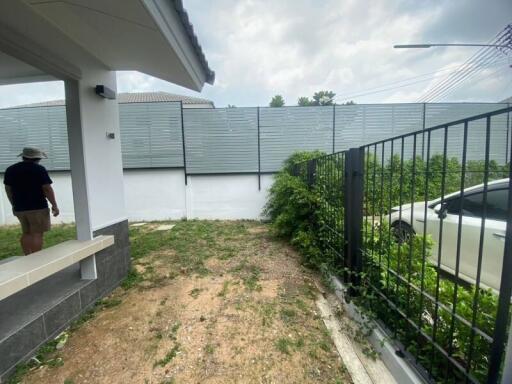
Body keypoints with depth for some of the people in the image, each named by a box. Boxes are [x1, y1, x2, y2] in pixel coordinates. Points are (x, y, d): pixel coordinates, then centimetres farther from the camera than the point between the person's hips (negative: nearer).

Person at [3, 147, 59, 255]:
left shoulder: (10, 169, 11)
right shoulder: (39, 169, -10)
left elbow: (8, 189, 16)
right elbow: (47, 188, -14)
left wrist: (14, 205, 26)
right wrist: (54, 205, -9)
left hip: (19, 208, 7)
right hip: (38, 207, -7)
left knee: (26, 233, 16)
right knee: (37, 234, -3)